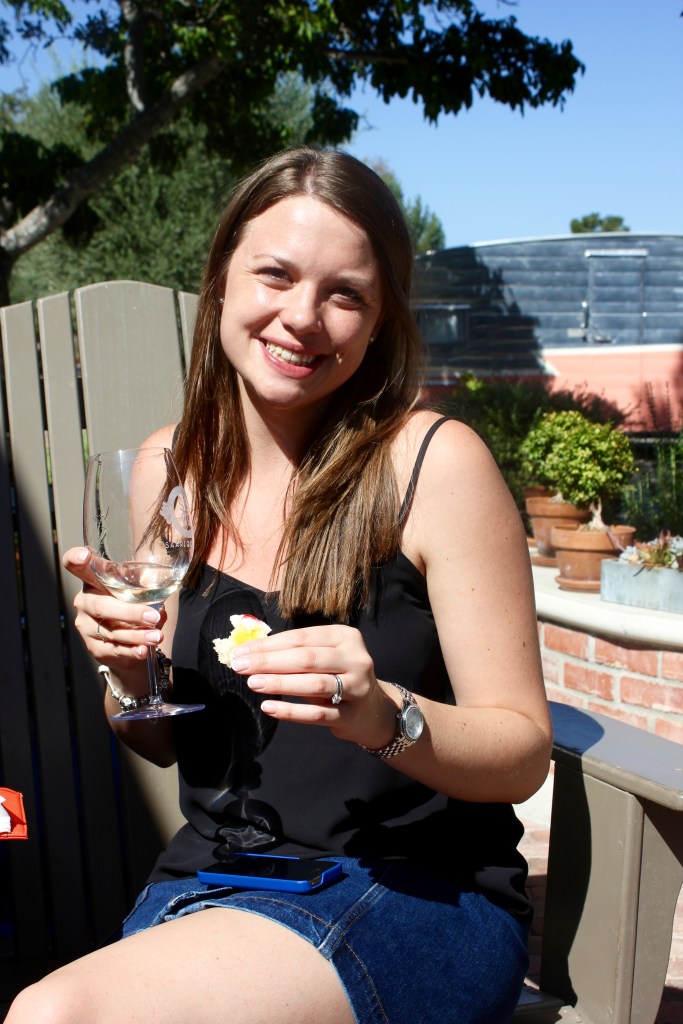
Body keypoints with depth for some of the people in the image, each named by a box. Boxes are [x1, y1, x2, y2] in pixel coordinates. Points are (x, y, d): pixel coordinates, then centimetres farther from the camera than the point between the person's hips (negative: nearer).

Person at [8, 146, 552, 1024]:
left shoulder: (432, 461, -12)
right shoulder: (170, 466, 2)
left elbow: (523, 750, -9)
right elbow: (161, 742, 12)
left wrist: (386, 716, -28)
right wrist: (130, 674, -10)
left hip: (415, 888, -4)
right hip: (210, 877, 5)